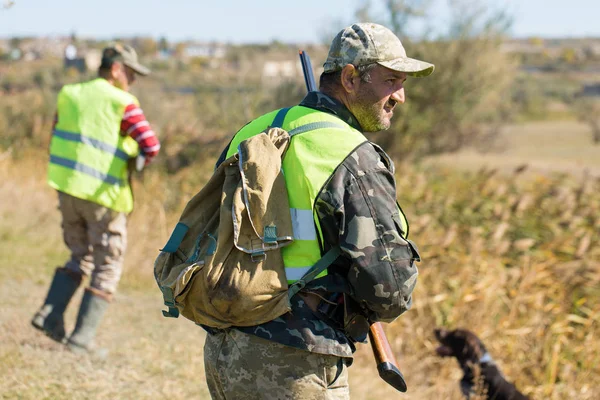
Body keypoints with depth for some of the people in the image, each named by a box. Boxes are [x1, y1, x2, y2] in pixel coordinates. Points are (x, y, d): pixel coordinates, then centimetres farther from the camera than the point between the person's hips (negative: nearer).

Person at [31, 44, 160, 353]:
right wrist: (135, 162, 3)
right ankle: (82, 339, 2)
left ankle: (50, 315, 7)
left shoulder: (69, 95, 9)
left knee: (81, 258, 23)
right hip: (105, 196, -6)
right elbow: (151, 146, -18)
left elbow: (57, 143, 14)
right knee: (106, 269, 7)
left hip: (68, 189, 6)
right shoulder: (123, 104, -9)